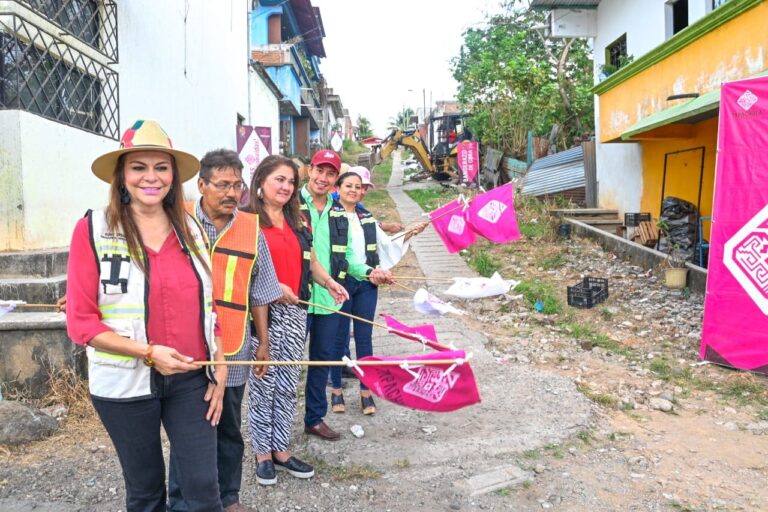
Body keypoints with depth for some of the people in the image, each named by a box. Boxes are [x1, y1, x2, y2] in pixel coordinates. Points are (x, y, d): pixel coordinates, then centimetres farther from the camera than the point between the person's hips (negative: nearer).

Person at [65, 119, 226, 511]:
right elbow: (80, 321, -10)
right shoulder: (93, 229, -8)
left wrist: (219, 368, 2)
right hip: (126, 384, -2)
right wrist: (149, 353, -20)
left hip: (191, 380, 3)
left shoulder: (190, 229, 4)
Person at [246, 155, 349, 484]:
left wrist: (329, 283, 4)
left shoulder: (298, 222, 12)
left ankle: (282, 451, 27)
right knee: (263, 385, 7)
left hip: (294, 312, 6)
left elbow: (310, 261, 19)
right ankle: (263, 454, 24)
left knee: (288, 386, 13)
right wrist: (273, 287, -21)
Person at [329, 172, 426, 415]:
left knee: (364, 337, 10)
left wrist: (409, 235, -1)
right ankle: (336, 390, 22)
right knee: (339, 337, 6)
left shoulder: (367, 218, 12)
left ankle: (366, 391, 20)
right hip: (341, 282, -4)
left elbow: (387, 246, 13)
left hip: (366, 284, 4)